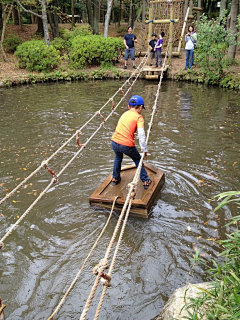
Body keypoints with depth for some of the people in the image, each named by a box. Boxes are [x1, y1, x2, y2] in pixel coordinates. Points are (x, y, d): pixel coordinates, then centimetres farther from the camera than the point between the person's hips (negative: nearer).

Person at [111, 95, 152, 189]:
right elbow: (141, 133, -13)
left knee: (118, 157, 36)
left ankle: (115, 178, 43)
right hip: (127, 145, -5)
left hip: (114, 142, 5)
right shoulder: (139, 117, -1)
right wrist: (144, 150, -9)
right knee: (138, 160, 22)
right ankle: (145, 181, 26)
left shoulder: (124, 114, 17)